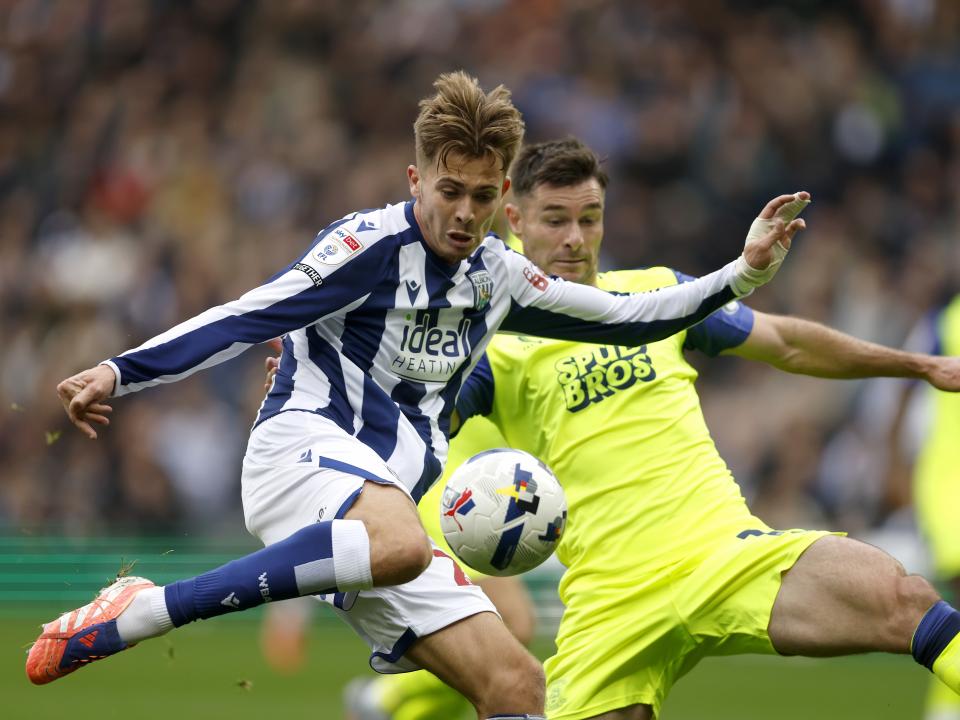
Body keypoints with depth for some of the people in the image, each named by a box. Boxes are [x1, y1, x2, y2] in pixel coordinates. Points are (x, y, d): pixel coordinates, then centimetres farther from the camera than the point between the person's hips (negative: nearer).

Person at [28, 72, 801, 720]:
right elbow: (246, 317, -9)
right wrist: (120, 372, -19)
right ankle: (142, 613, -38)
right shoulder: (373, 245, -4)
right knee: (398, 544, -42)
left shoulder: (495, 275, 18)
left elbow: (623, 319, 26)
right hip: (303, 447, -8)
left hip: (383, 503, 8)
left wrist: (743, 274, 18)